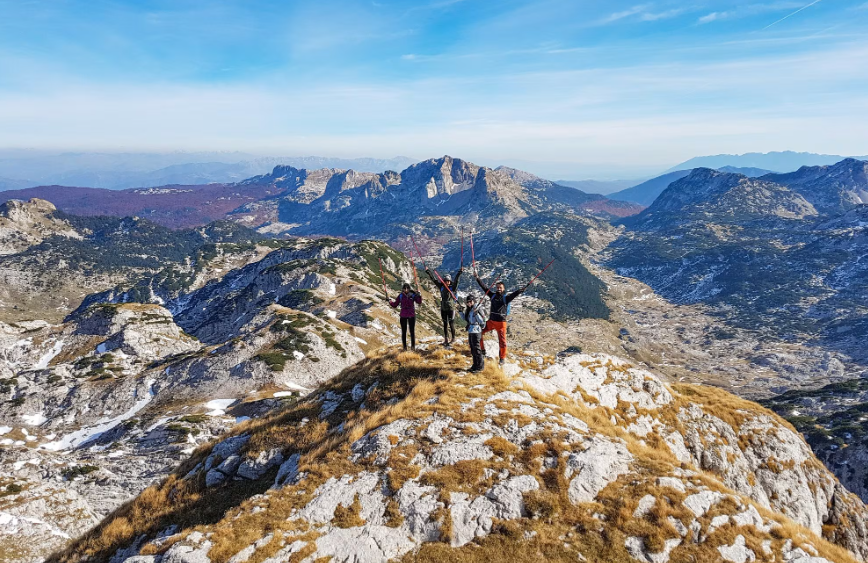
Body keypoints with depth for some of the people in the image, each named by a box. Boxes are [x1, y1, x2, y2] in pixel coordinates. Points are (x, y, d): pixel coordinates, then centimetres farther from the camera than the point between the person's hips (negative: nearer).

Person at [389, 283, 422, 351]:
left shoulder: (413, 295, -4)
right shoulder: (400, 296, -2)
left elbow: (419, 302, -12)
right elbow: (395, 305, 2)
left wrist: (419, 296, -27)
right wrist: (390, 302, -13)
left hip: (412, 315, -1)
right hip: (403, 316, 1)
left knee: (412, 331, 5)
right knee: (403, 331, 6)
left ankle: (413, 346, 16)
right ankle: (404, 346, 15)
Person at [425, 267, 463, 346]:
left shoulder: (453, 288, -5)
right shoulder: (441, 287, 3)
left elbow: (456, 281, -19)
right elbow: (434, 279, 3)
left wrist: (459, 272, -32)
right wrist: (428, 271, 2)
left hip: (451, 308, -4)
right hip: (443, 309, 4)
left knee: (451, 324, -3)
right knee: (445, 324, 10)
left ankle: (453, 337, 12)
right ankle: (446, 339, 17)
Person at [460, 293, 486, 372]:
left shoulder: (478, 309, -16)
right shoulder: (469, 310, 9)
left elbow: (482, 321, -20)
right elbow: (465, 319, 21)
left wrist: (476, 314, -30)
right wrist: (461, 311, 9)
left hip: (476, 332, -9)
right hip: (470, 331, 9)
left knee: (476, 349, -1)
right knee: (472, 349, 17)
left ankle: (480, 366, 11)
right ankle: (475, 364, 30)